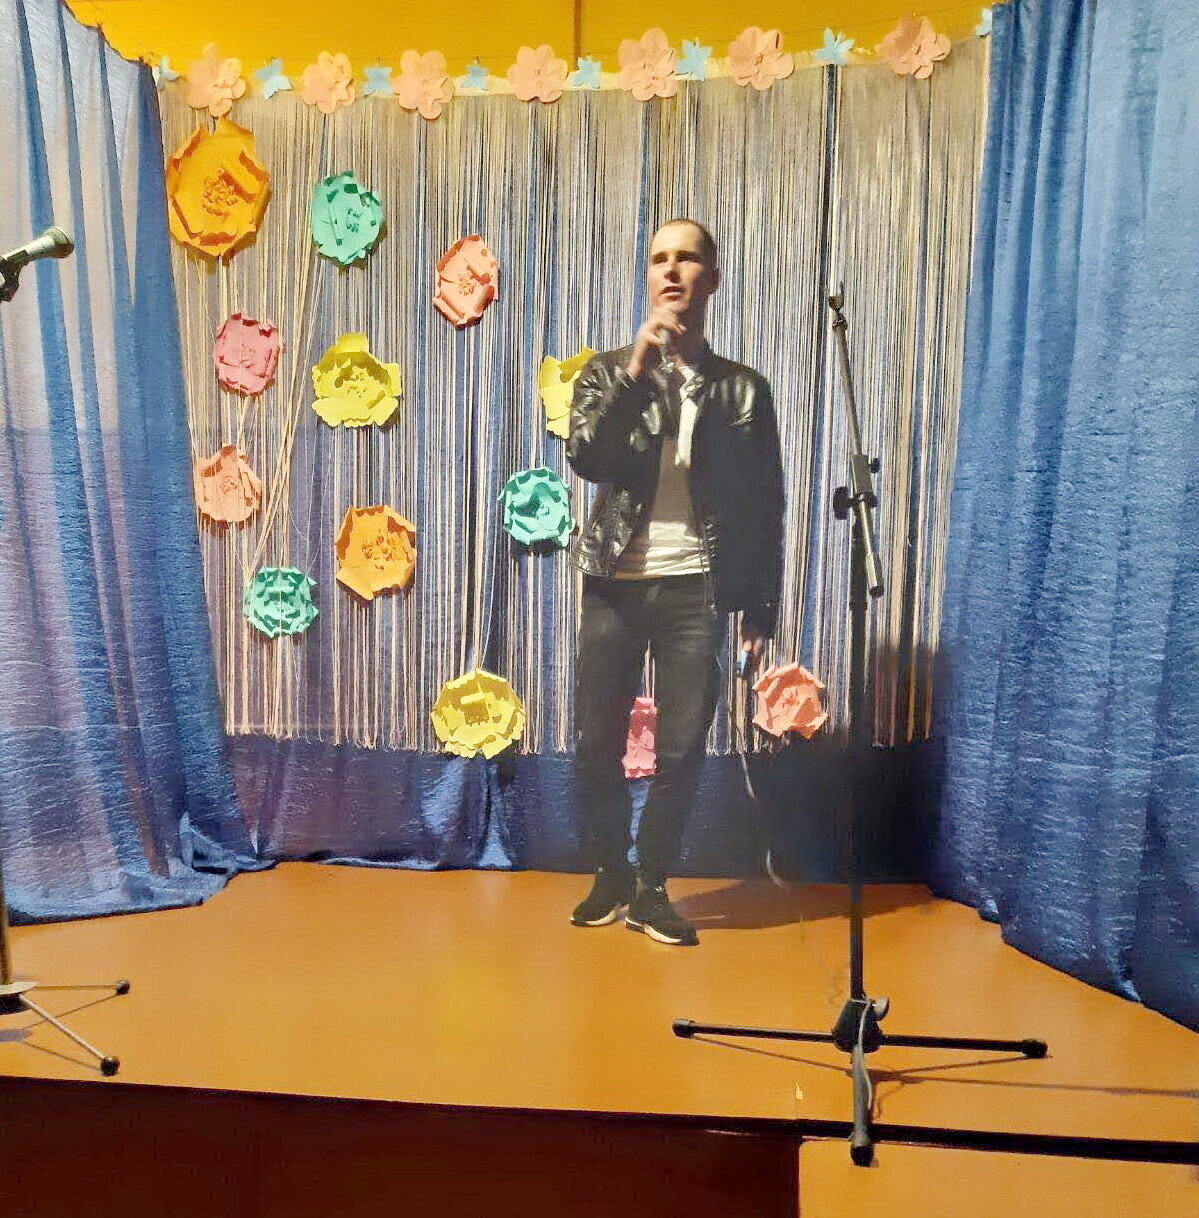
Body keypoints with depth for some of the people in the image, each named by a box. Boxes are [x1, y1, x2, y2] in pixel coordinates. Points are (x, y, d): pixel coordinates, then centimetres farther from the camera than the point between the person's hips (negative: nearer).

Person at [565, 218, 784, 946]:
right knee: (598, 743, 6)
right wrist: (635, 371, -16)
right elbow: (585, 459, -10)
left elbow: (767, 505, 6)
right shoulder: (609, 372, 8)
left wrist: (762, 609, 2)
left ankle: (652, 889, 21)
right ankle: (610, 877, 27)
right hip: (617, 585, 1)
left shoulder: (744, 388, 6)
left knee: (682, 750, 2)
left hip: (696, 589, 0)